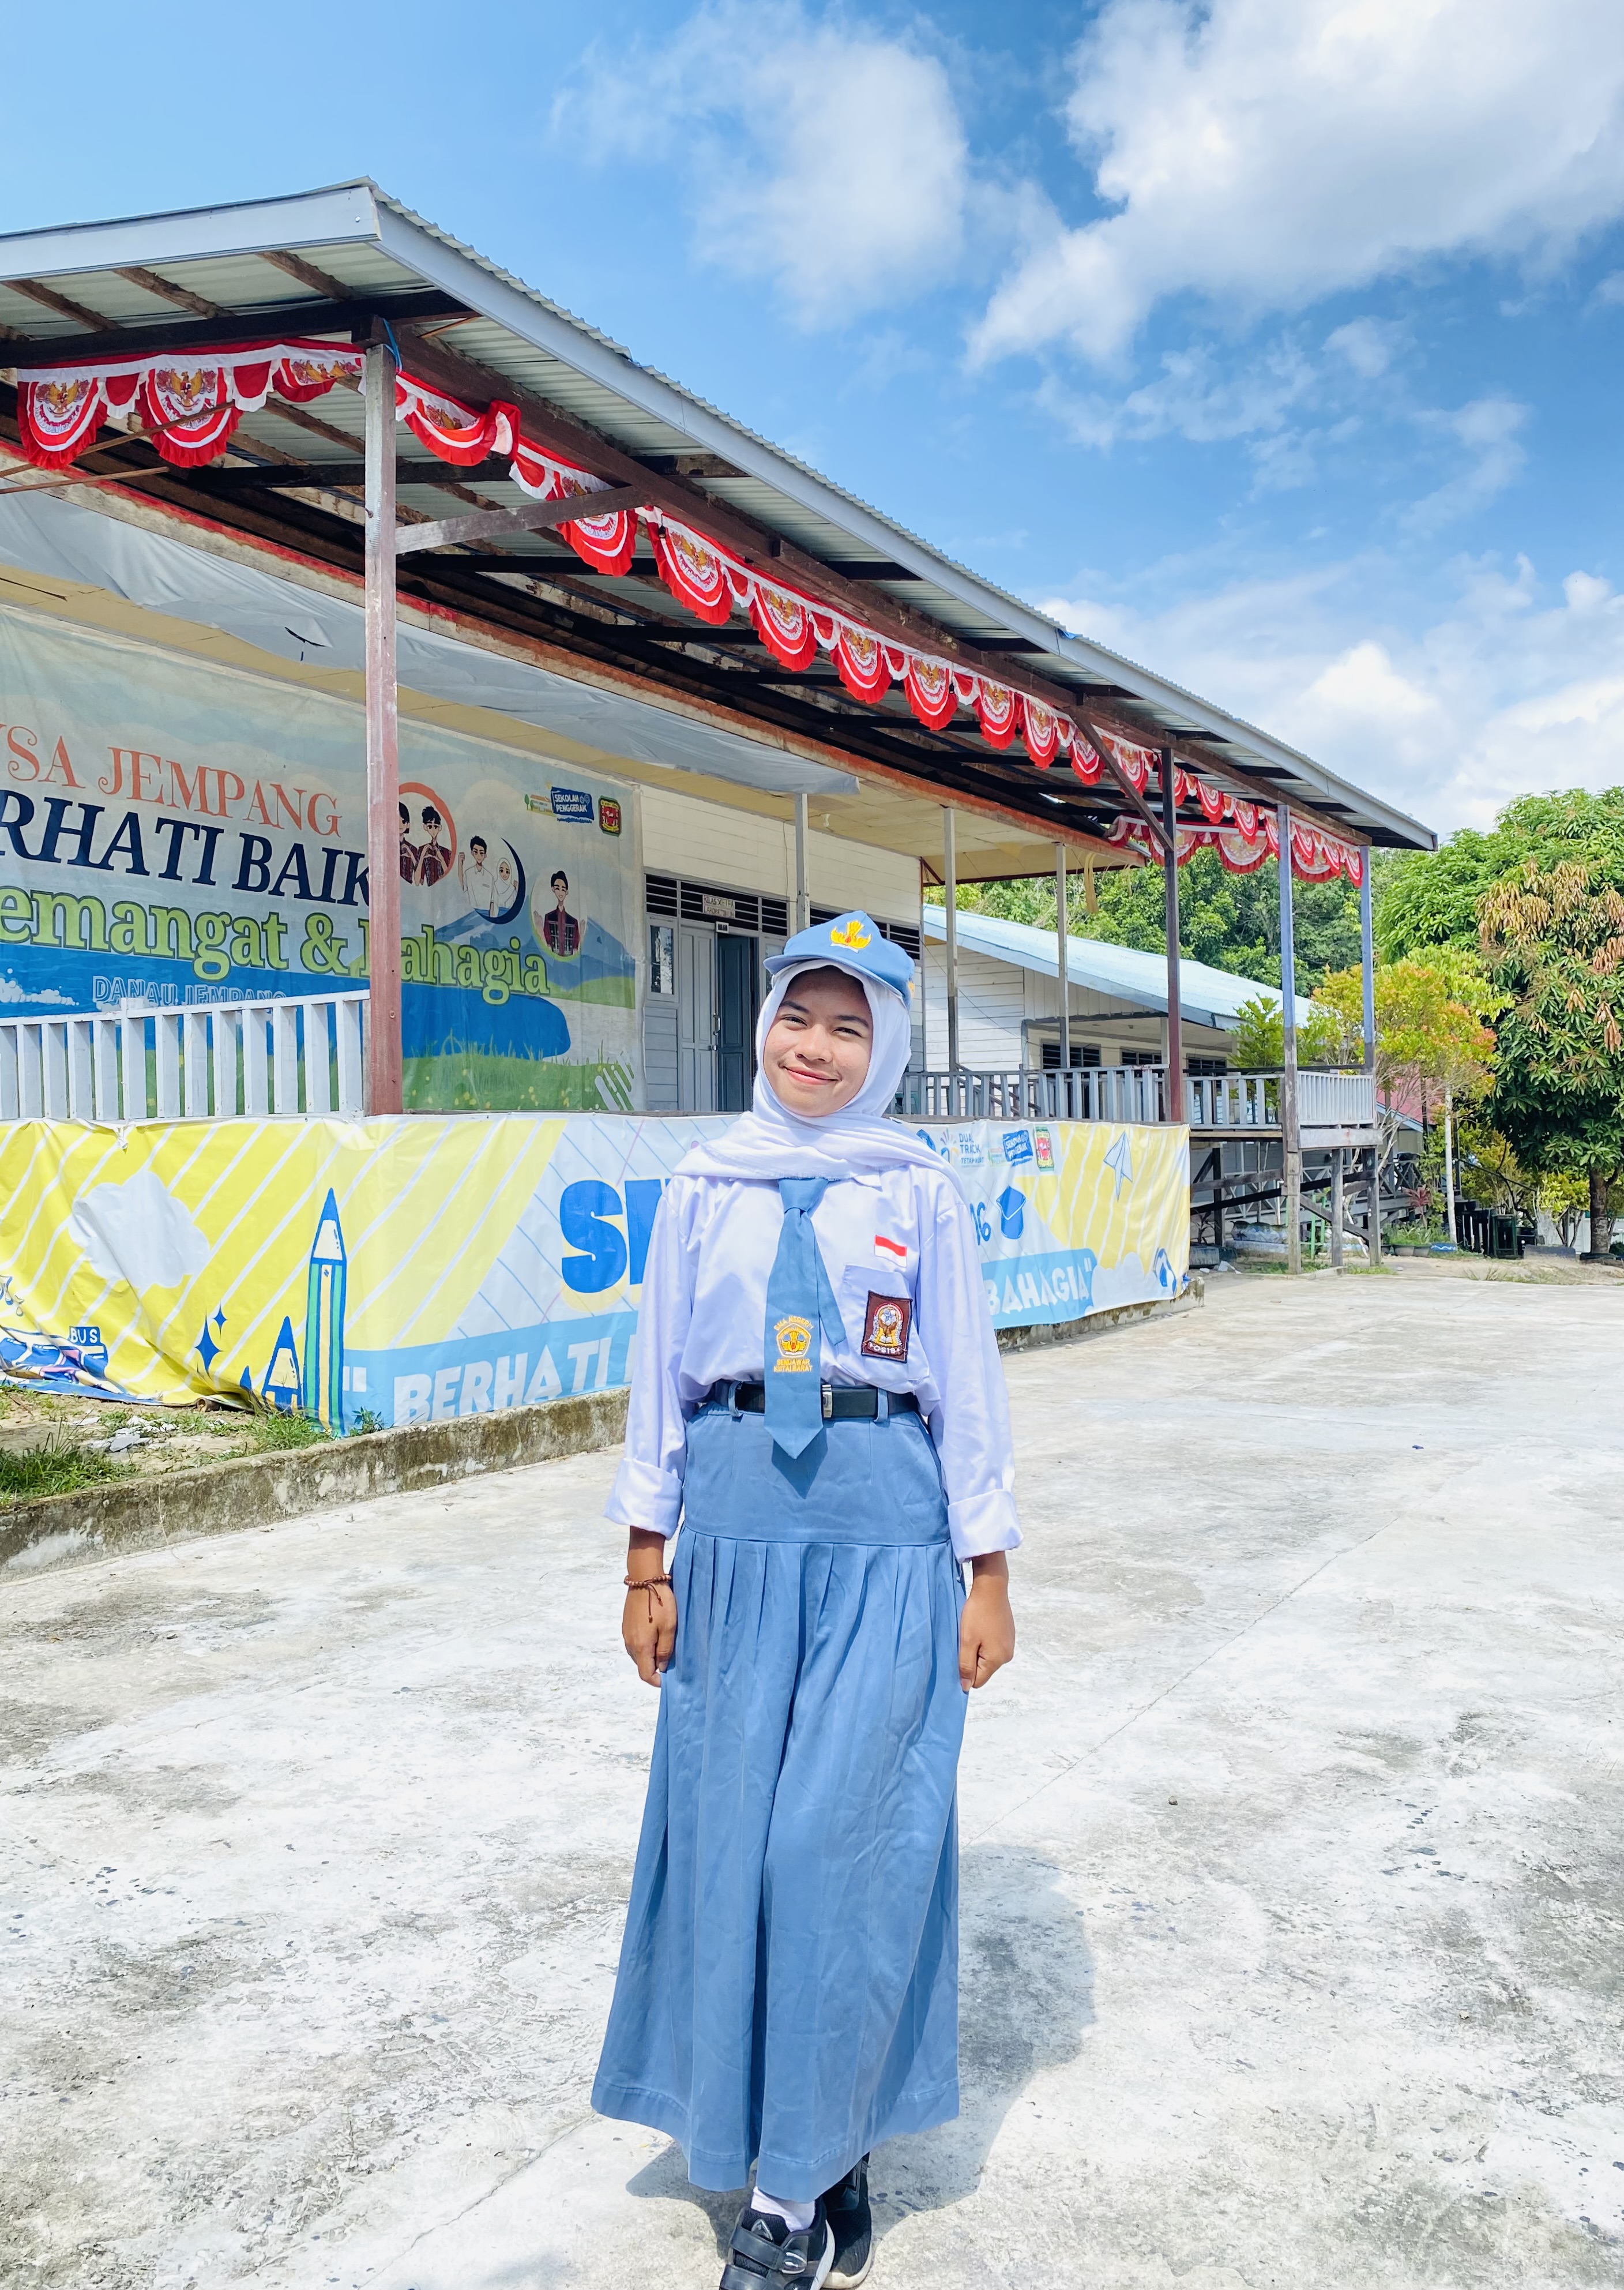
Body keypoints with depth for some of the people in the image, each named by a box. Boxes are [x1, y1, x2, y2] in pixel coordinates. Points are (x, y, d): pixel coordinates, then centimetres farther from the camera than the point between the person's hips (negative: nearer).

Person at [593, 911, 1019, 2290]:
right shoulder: (706, 1189, 5)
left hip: (885, 1537, -2)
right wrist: (647, 1561, 7)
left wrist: (989, 1577, 0)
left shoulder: (918, 1191, 0)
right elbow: (663, 1374, 9)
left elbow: (967, 1386, 2)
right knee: (732, 1827, 6)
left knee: (842, 1835, -2)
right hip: (739, 1531, 3)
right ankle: (819, 2154, 26)